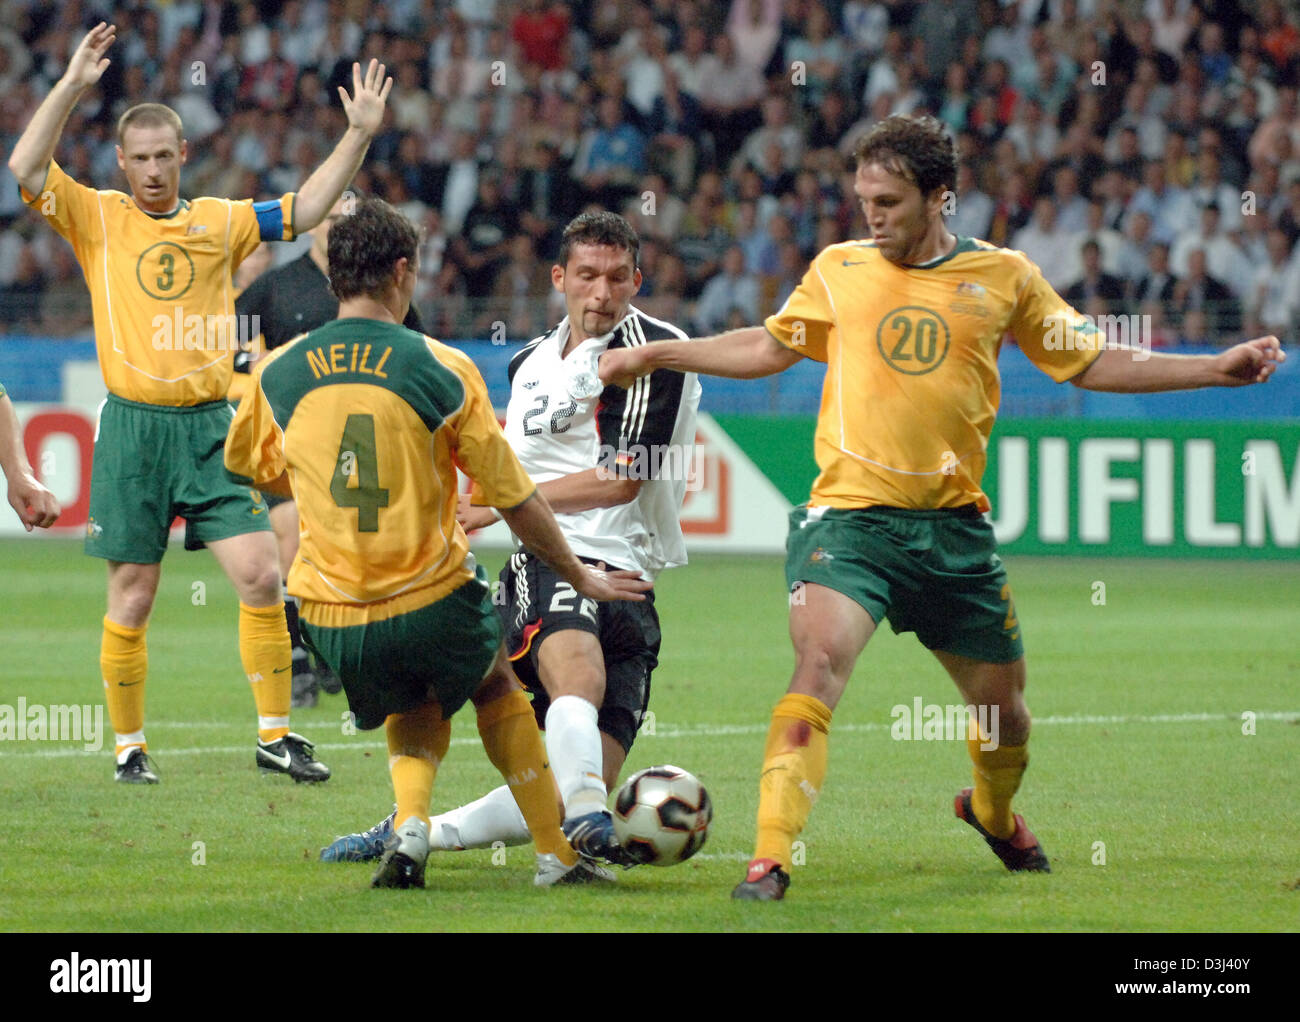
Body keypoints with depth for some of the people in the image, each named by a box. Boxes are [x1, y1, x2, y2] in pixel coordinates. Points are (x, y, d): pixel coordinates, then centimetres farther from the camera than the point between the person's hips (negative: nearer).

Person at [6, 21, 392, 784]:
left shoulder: (219, 222, 10)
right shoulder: (98, 219, 3)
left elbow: (305, 210, 11)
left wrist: (360, 135, 2)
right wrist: (72, 86, -16)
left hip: (210, 426, 2)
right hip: (133, 428, -2)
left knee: (261, 576, -7)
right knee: (133, 597, 1)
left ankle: (276, 735, 2)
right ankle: (130, 745, 15)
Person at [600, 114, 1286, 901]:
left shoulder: (1004, 277, 5)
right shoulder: (839, 270, 6)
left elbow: (1092, 363, 13)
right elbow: (768, 348, 21)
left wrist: (1218, 369, 6)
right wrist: (651, 356, 20)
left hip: (953, 525, 2)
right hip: (850, 512, -2)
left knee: (1003, 701, 13)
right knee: (821, 660, -25)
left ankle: (995, 813, 46)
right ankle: (771, 859, -27)